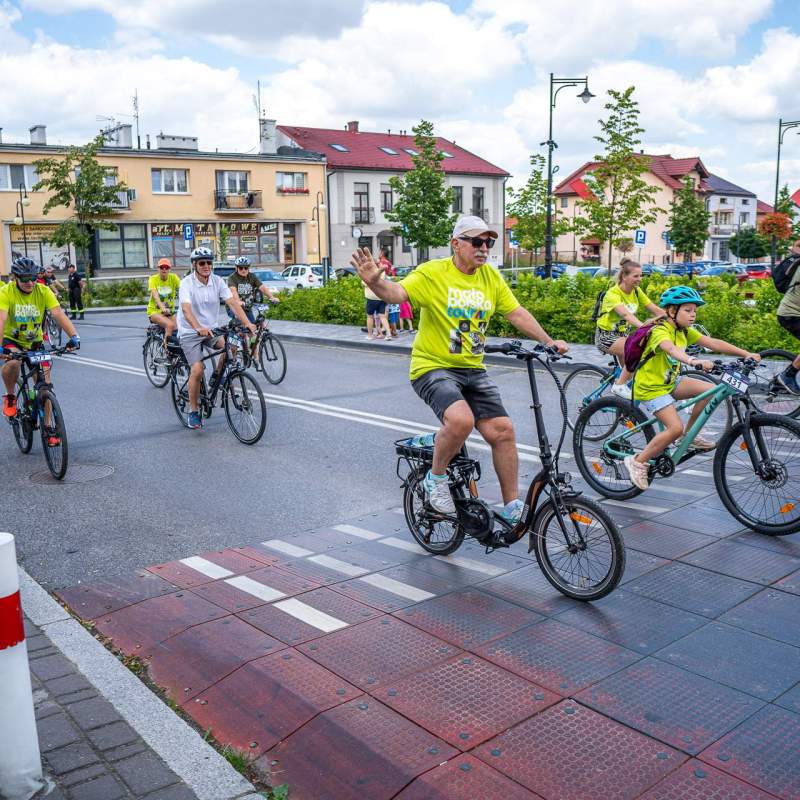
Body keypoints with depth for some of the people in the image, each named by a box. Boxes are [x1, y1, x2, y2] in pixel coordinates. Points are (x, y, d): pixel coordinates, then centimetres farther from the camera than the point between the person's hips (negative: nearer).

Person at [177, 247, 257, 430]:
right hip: (190, 332, -4)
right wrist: (198, 328, -49)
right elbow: (186, 309, -31)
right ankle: (193, 412, -2)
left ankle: (217, 377, 3)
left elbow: (232, 302, -13)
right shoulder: (187, 283, -16)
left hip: (211, 329, 4)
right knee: (197, 369, -18)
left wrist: (247, 323, -29)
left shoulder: (217, 281, -4)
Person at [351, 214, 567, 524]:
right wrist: (375, 282, -46)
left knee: (502, 430, -3)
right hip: (433, 367, -6)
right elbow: (398, 292, -25)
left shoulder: (491, 276, 7)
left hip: (473, 370, 6)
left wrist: (548, 342, 7)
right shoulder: (433, 273, -10)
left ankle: (512, 508, 12)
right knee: (461, 419, -31)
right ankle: (436, 478, -3)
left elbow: (517, 313, 13)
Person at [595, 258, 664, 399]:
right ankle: (619, 386, -17)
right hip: (606, 336, -8)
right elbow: (625, 314, -39)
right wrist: (643, 326, -55)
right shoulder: (613, 293, -21)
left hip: (623, 335, 8)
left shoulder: (636, 292, 1)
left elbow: (656, 310, -4)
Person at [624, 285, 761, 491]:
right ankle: (638, 461, -7)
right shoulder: (660, 331, -23)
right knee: (675, 428, -22)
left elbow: (713, 343, -4)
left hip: (670, 382, 8)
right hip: (650, 387, -8)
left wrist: (746, 354, -13)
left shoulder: (684, 331, 4)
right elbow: (671, 349, -45)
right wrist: (693, 361, -64)